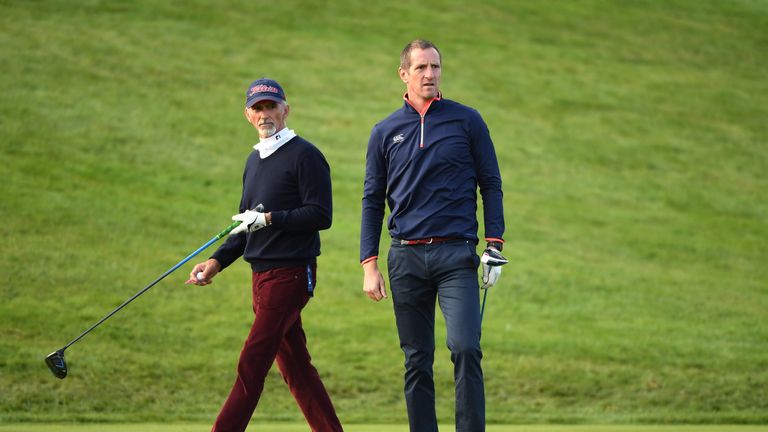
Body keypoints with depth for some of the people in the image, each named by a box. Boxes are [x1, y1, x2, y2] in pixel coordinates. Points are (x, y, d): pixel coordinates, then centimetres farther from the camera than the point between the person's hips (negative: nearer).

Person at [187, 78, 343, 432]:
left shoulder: (305, 155, -8)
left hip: (291, 273, -9)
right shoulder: (254, 161, 18)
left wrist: (270, 219, -20)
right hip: (262, 276, 9)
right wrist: (217, 261, 10)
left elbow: (320, 215, -16)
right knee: (294, 366, 10)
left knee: (251, 365, -12)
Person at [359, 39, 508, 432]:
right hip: (406, 257, 2)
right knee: (417, 360, 5)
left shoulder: (467, 121, 6)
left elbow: (491, 185, 7)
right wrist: (369, 264, 4)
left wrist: (494, 245, -3)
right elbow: (372, 200, 12)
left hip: (456, 255, -2)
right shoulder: (385, 132, 10)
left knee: (465, 348, -17)